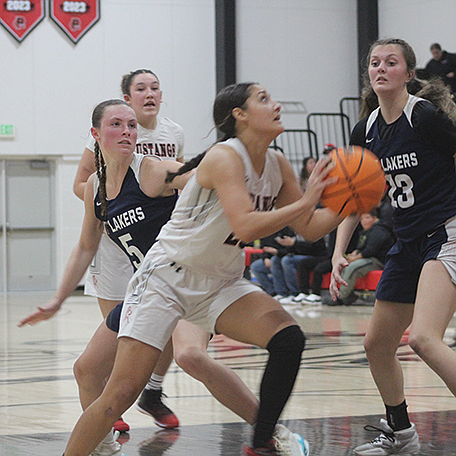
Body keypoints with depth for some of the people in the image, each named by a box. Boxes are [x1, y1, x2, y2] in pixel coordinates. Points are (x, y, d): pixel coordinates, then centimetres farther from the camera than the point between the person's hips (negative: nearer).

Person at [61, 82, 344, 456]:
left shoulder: (277, 166, 3)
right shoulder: (224, 157, -20)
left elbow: (309, 228, 8)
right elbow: (245, 228, -32)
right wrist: (305, 202, -27)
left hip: (220, 284, 7)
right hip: (166, 279, -7)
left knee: (288, 339, -14)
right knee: (121, 394, -15)